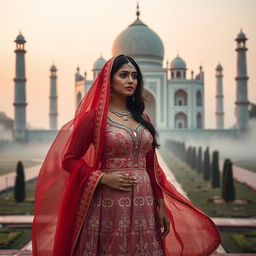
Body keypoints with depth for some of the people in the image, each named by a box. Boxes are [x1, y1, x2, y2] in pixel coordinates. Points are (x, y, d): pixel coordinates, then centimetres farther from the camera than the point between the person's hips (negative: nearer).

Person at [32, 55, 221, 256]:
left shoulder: (142, 118, 13)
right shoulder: (94, 117, -3)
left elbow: (152, 166, 14)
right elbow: (69, 159, -3)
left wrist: (161, 206, 11)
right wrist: (103, 177, -14)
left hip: (143, 204, 5)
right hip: (109, 204, -5)